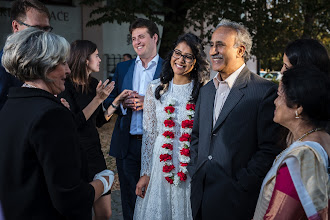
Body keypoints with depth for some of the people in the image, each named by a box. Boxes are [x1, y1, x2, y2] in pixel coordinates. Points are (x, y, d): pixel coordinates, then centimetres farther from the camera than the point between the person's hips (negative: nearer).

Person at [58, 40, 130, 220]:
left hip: (94, 152, 7)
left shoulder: (94, 84, 7)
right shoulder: (66, 86, -14)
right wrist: (98, 99, -22)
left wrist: (117, 101, 5)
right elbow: (73, 124, -23)